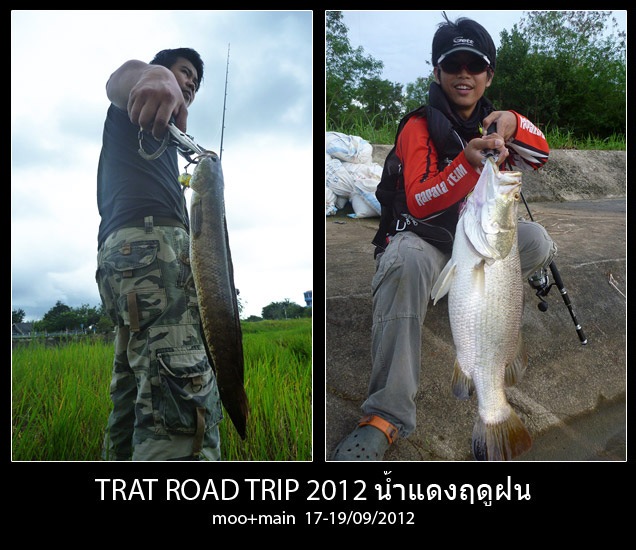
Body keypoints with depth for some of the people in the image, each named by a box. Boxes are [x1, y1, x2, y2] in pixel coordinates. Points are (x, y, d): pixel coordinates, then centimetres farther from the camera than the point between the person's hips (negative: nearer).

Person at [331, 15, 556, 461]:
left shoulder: (490, 122, 13)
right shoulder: (420, 127, -7)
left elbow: (541, 155, 4)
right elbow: (419, 204, -20)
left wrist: (514, 124, -17)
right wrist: (467, 163, -37)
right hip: (422, 235, -5)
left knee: (537, 241, -26)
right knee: (407, 261, -42)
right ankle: (387, 416, -46)